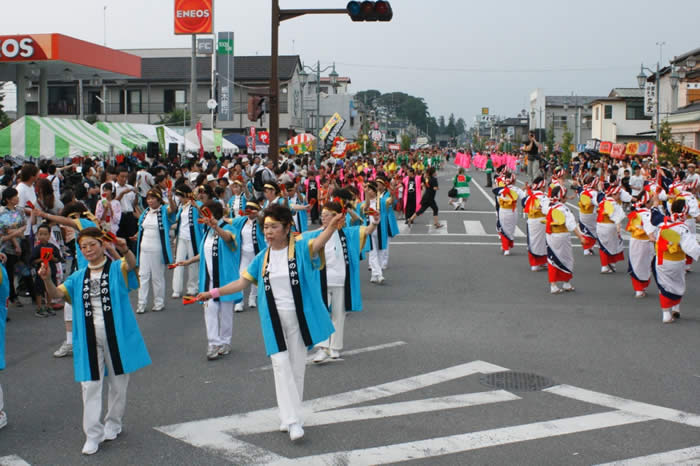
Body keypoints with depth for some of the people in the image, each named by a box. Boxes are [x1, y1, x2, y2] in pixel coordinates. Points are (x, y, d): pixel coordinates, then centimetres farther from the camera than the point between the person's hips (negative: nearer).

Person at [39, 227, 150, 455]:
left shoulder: (117, 268, -2)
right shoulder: (79, 278, 9)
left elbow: (132, 263, -25)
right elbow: (57, 293, -2)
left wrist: (124, 250, -48)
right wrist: (47, 280, -25)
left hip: (116, 334, -2)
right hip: (89, 337, 2)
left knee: (118, 382, 12)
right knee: (90, 385, 0)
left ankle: (113, 424, 32)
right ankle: (93, 434, 7)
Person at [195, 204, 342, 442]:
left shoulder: (300, 247, -8)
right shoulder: (263, 257, 4)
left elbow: (317, 244, -29)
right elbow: (243, 282, 11)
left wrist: (331, 228, -50)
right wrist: (214, 293, 8)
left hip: (298, 316, -2)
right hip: (274, 319, 2)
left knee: (297, 366, 7)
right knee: (281, 365, -5)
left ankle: (290, 416, 22)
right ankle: (292, 420, -3)